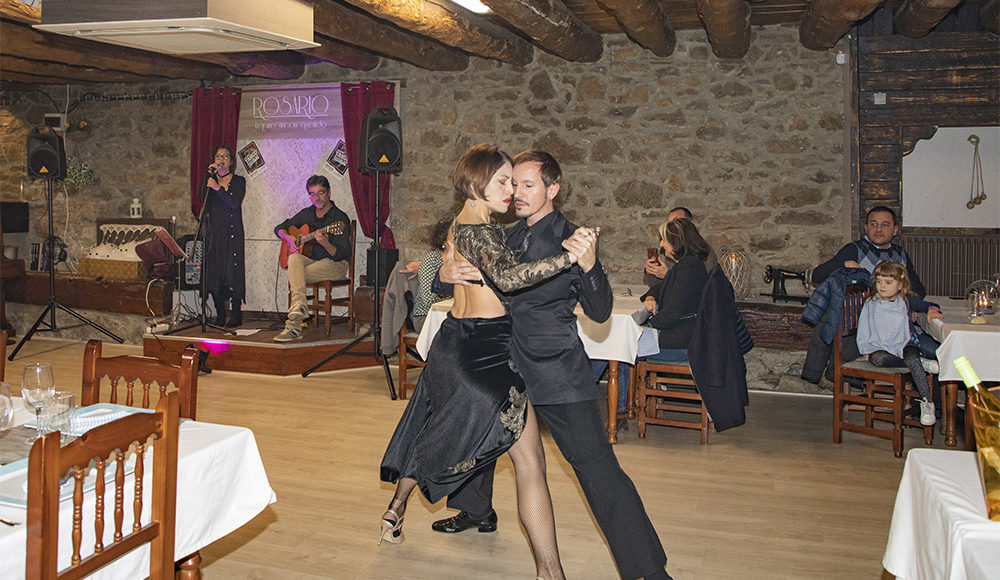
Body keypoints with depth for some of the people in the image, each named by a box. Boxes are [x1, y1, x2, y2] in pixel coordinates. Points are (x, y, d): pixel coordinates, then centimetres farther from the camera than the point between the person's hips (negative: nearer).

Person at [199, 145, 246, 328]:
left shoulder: (238, 181, 5)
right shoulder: (210, 179, 14)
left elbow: (235, 203, -11)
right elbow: (203, 198, -6)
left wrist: (218, 188, -21)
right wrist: (209, 174, -8)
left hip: (232, 232, -3)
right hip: (214, 232, 3)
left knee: (232, 271, -9)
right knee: (214, 271, 0)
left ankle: (236, 314, -5)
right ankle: (220, 314, 8)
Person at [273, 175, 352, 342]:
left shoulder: (340, 218, -8)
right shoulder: (307, 213, 12)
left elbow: (342, 255, -16)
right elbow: (279, 228, 22)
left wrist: (324, 243, -35)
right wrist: (288, 238, 0)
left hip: (334, 265, -5)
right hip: (310, 260, 5)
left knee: (293, 277, -27)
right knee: (294, 259, -31)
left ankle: (293, 327, -26)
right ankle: (299, 305, -48)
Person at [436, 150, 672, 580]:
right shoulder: (508, 237, 10)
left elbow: (600, 312, -15)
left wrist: (588, 265, -33)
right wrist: (447, 272, -12)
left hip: (557, 372, -7)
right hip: (504, 366, 7)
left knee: (597, 468, -9)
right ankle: (477, 511, 47)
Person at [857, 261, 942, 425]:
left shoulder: (906, 302, 7)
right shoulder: (871, 303, 6)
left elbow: (929, 307, 18)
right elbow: (864, 328, 9)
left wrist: (931, 312, -6)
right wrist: (865, 350, 1)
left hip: (904, 344, 0)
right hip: (879, 347, 0)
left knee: (912, 359, -33)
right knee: (878, 359, -35)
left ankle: (927, 402, -24)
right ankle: (922, 363, -24)